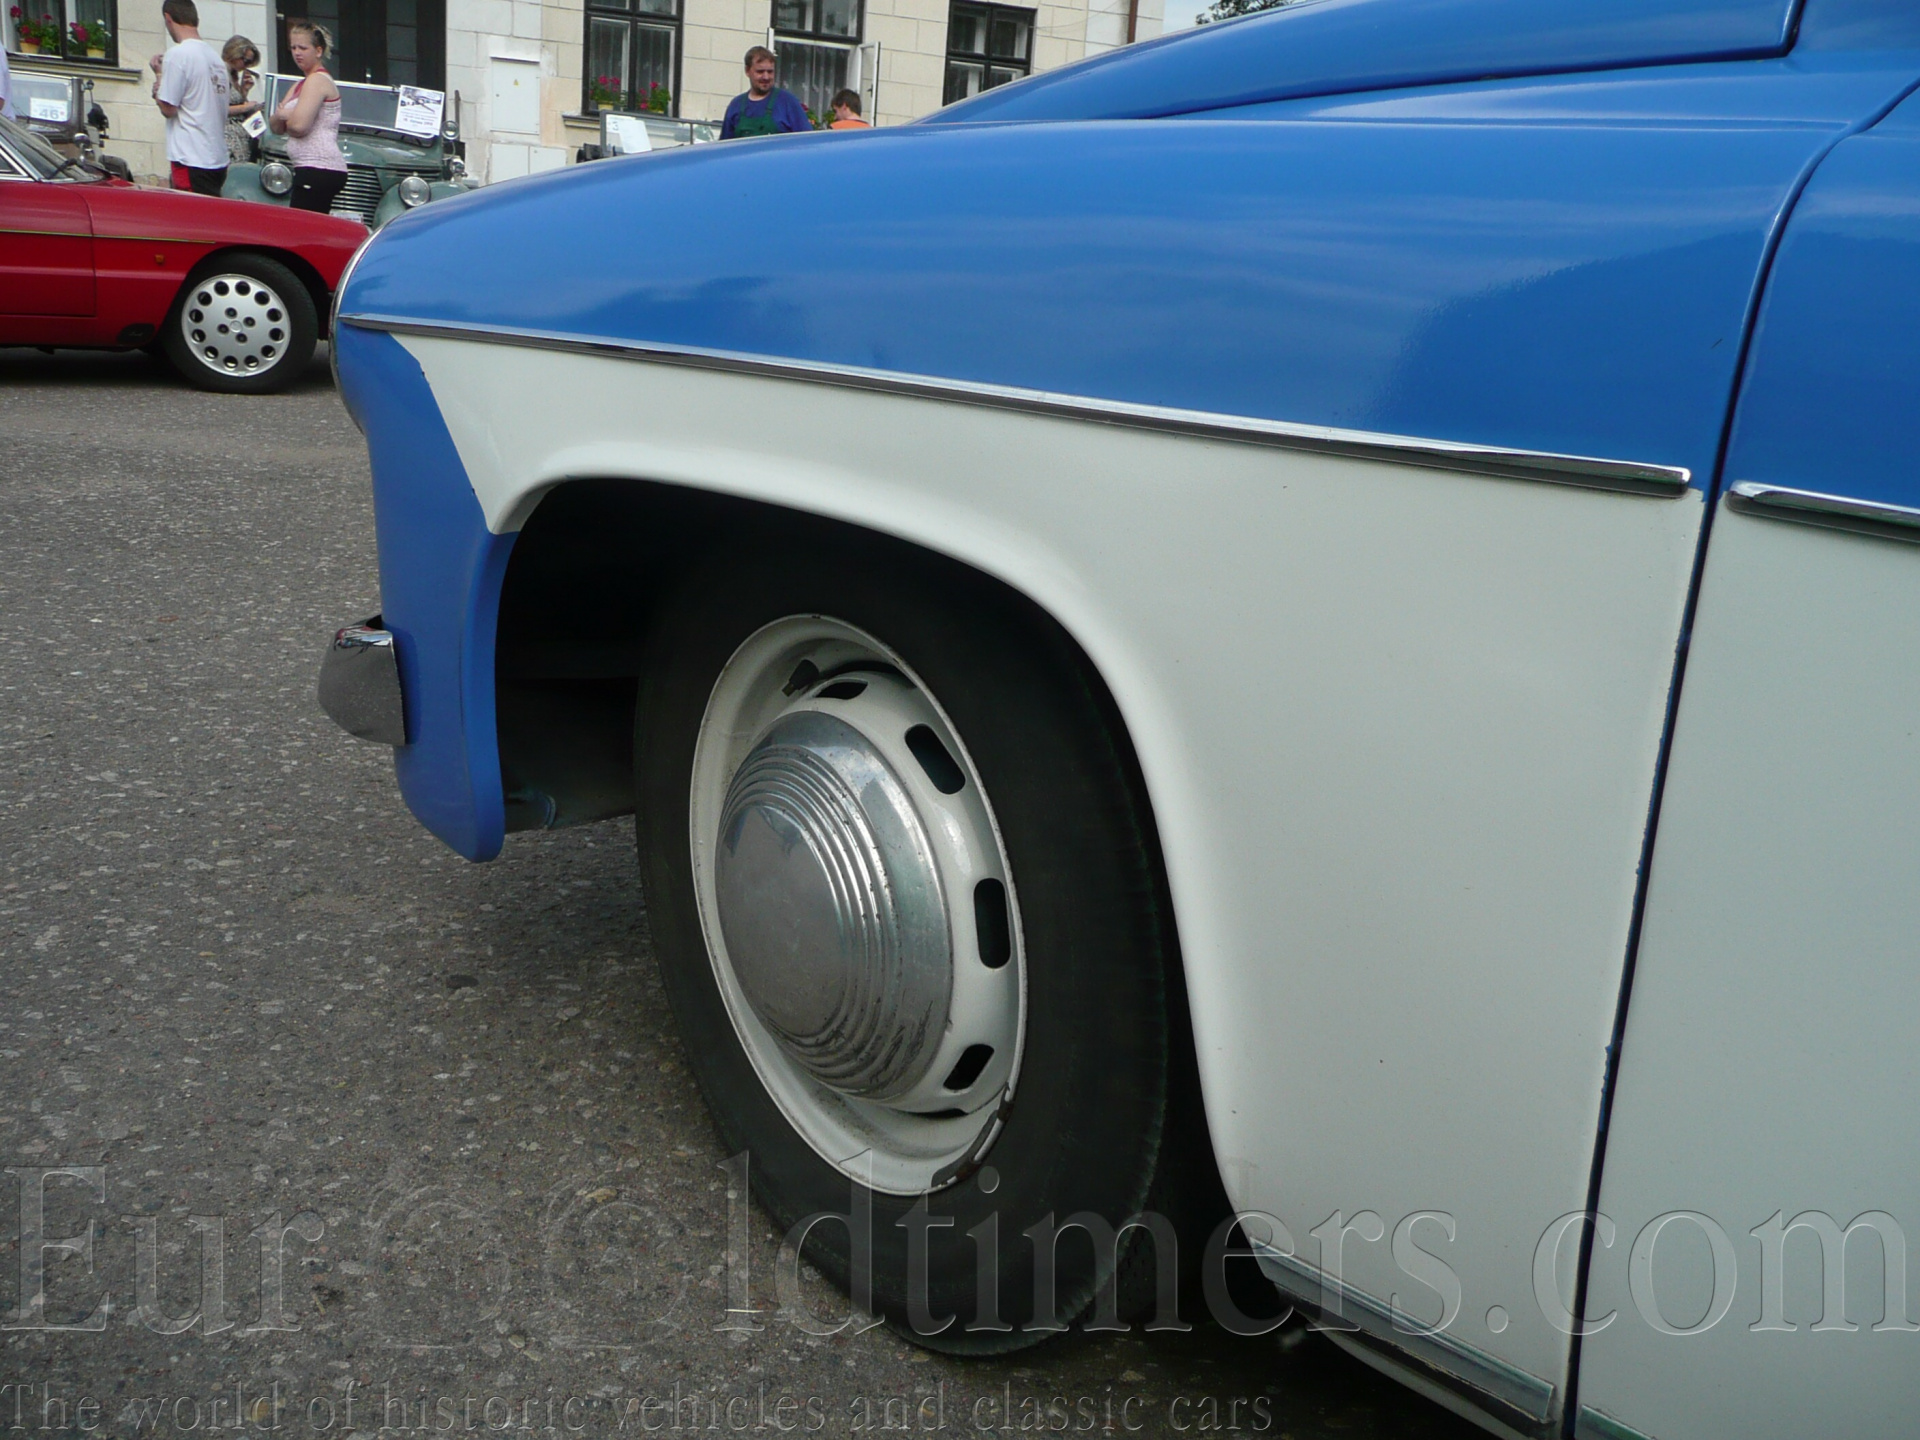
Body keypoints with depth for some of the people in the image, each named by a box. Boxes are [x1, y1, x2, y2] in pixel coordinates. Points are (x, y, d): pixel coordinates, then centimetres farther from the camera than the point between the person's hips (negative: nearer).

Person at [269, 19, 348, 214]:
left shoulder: (317, 80, -7)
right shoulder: (300, 84, 22)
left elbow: (299, 125, -18)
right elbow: (276, 127, 17)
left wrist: (283, 117, 4)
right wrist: (281, 115, -6)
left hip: (318, 170, -10)